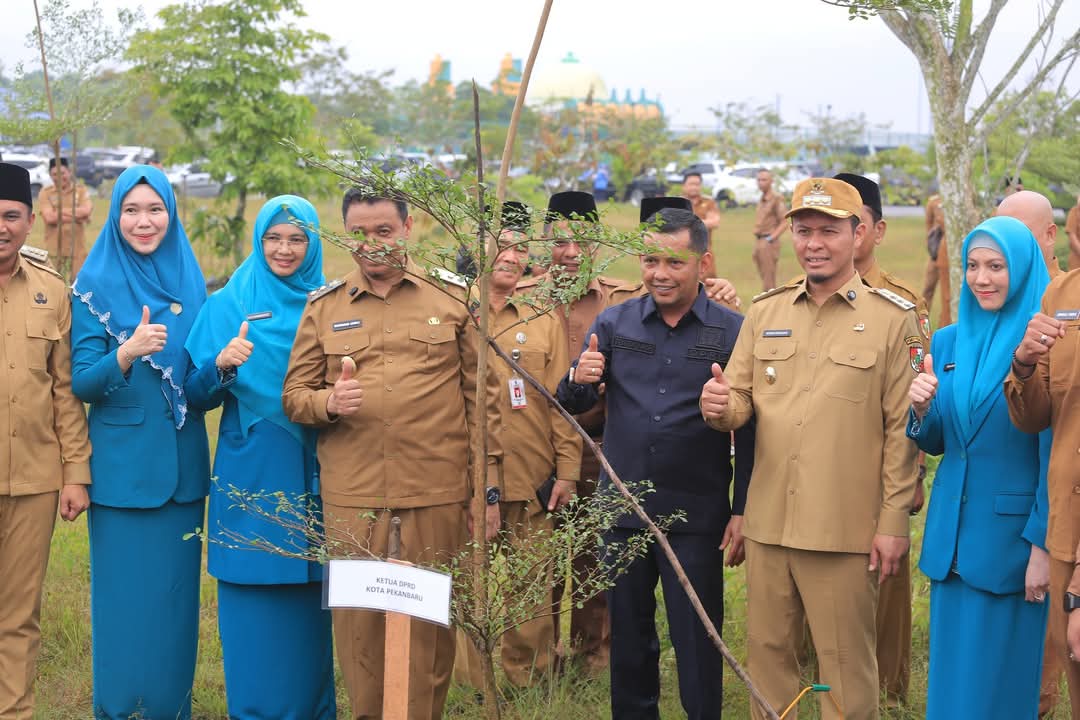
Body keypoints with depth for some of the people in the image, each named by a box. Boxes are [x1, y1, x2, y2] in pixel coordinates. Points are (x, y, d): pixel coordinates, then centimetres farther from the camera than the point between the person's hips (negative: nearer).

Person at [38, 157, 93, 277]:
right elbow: (49, 218, -13)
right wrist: (76, 215, -12)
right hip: (54, 249, -1)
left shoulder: (81, 189, 5)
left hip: (77, 248, 1)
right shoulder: (45, 193, 2)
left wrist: (58, 211, -10)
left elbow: (86, 210, -13)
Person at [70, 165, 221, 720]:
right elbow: (81, 384, -10)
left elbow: (197, 391, 4)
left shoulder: (189, 285, 6)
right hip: (120, 467, -3)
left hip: (180, 467, 3)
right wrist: (127, 352, -28)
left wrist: (221, 366, -18)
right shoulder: (95, 289, -3)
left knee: (175, 595, 9)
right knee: (122, 595, 1)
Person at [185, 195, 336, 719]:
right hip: (252, 473, -1)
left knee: (310, 598, 5)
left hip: (314, 474, 1)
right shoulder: (229, 305, 3)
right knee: (254, 601, 1)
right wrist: (222, 363, -22)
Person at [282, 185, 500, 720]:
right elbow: (293, 395, 11)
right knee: (357, 617, 5)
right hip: (350, 495, 1)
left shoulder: (453, 297, 6)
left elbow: (480, 394, 6)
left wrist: (488, 483, 1)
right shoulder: (323, 307, 10)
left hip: (437, 494, -1)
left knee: (429, 617, 5)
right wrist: (328, 402, -12)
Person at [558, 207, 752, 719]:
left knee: (696, 640, 4)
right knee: (628, 635, 14)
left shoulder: (731, 331, -5)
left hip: (696, 515, -3)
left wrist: (742, 512, -5)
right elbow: (572, 404, 2)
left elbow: (748, 432, -2)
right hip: (622, 508, 3)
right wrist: (580, 380, -20)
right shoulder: (614, 323, 4)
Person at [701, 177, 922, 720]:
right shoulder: (764, 313, 9)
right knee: (766, 652, 14)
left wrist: (894, 523, -8)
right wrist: (719, 406, -14)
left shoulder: (894, 319, -4)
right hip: (767, 523, 4)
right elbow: (741, 402, 10)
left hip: (845, 529, -4)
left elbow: (903, 429, -5)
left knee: (845, 663, 6)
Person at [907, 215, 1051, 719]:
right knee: (949, 670, 13)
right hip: (951, 531, 5)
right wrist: (921, 409, -9)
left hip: (1012, 534, -5)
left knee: (999, 676, 4)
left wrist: (1043, 545, -14)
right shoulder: (948, 341, 7)